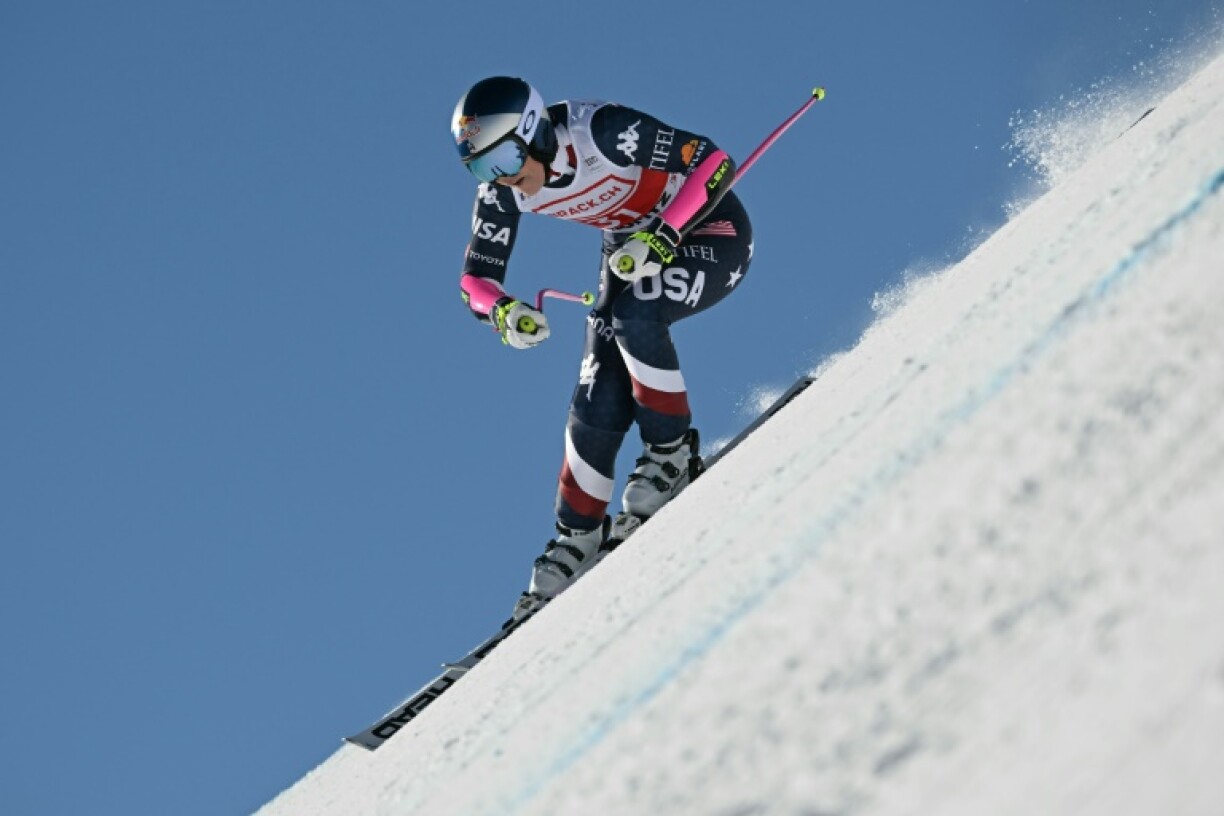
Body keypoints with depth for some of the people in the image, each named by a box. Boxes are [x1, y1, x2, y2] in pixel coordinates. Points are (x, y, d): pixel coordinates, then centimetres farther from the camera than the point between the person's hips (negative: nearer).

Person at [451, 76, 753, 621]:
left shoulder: (603, 131, -32)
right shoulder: (502, 191, -14)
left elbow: (713, 161, -27)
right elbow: (477, 277, -7)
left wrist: (663, 236, -36)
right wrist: (502, 312, -29)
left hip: (710, 230, -6)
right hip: (635, 249, 6)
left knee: (633, 316, -34)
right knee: (599, 406, -6)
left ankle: (673, 452, -15)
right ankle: (579, 537, 10)